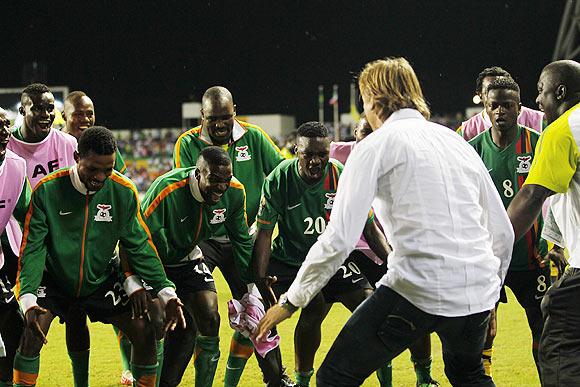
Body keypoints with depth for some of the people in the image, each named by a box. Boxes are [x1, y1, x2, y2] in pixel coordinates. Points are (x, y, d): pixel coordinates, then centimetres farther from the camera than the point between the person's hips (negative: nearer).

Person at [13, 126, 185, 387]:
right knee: (32, 334, -26)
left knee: (144, 330, -10)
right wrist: (27, 299, -32)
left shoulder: (124, 192, -11)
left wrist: (166, 294, -12)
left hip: (100, 282, 3)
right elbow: (32, 249, -18)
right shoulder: (46, 190, -19)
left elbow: (139, 247, -3)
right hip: (53, 282, -2)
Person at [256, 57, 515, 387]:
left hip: (420, 290, -6)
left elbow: (339, 240, -6)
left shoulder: (375, 146, 1)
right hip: (478, 292, 6)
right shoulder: (457, 141, 17)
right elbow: (502, 231, 18)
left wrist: (291, 301, 3)